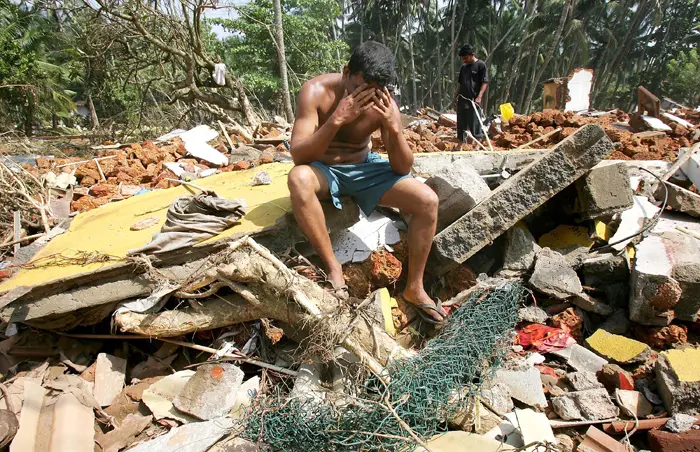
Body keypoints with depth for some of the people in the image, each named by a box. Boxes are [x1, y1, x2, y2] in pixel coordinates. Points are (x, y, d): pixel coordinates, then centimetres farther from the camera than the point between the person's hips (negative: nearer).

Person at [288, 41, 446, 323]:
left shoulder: (384, 105, -13)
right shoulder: (317, 91, -20)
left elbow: (403, 168, -13)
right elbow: (298, 156, -28)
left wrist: (393, 128, -30)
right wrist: (337, 119, -39)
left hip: (365, 168, 3)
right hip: (324, 170, -2)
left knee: (428, 201, -17)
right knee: (298, 178, -40)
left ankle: (414, 287, 0)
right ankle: (333, 268, -24)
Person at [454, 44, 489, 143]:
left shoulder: (481, 65, -4)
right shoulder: (463, 67, 16)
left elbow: (485, 82, -10)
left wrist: (479, 96, -21)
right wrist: (456, 94, 11)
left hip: (474, 100, -7)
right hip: (462, 99, 7)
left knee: (475, 123, -5)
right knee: (461, 124, 10)